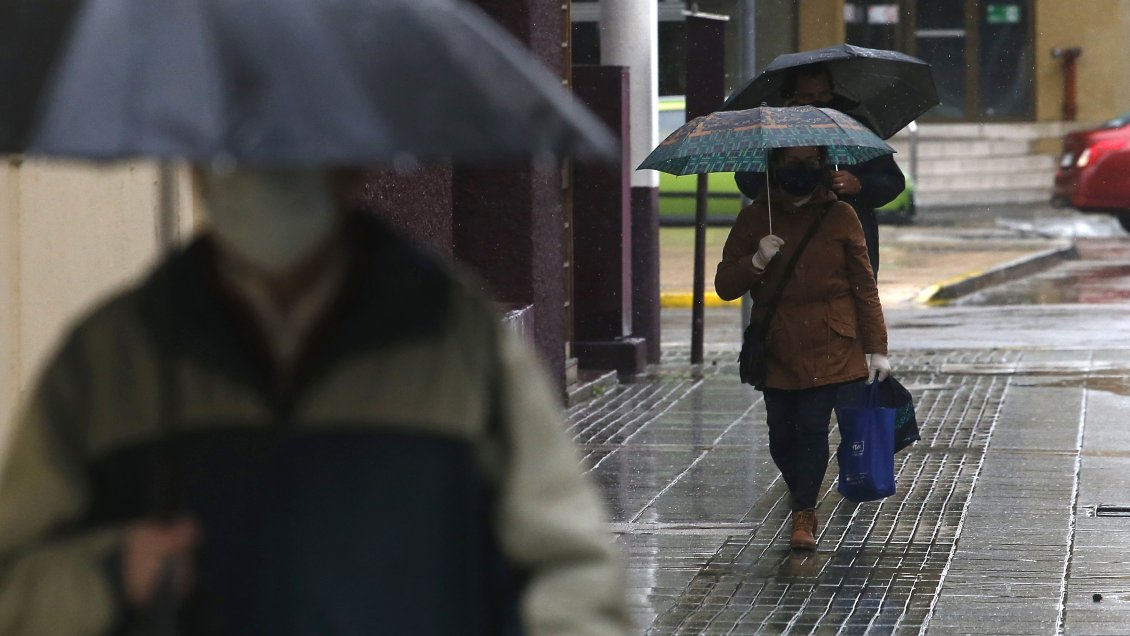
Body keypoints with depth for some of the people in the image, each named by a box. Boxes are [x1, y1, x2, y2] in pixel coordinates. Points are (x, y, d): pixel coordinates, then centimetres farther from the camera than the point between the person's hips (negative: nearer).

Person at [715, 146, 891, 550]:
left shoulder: (840, 216, 5)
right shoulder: (755, 219, 6)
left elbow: (864, 286, 7)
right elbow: (724, 286, 5)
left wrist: (877, 348, 3)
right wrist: (757, 261, -14)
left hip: (828, 345, -1)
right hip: (777, 347, 1)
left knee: (812, 425, -13)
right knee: (781, 437, 0)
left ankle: (804, 515, -6)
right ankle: (802, 498, 25)